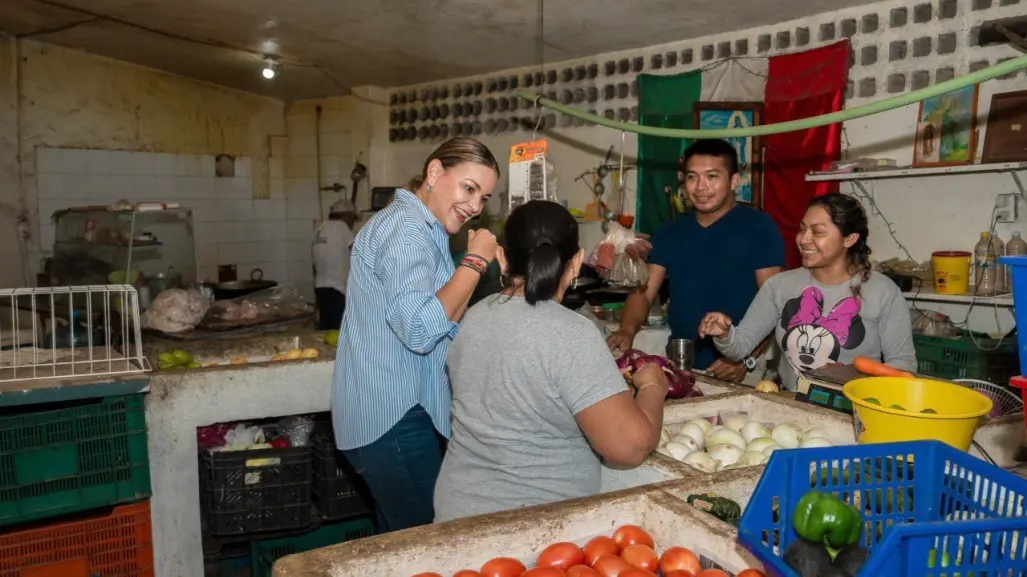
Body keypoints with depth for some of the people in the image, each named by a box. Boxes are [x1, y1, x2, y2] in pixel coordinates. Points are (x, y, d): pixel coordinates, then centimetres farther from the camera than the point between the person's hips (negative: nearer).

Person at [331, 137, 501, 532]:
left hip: (388, 412, 11)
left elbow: (442, 316, 21)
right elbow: (420, 330, -28)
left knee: (399, 541, 20)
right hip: (395, 420, -11)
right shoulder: (407, 230, -17)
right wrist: (475, 262, -21)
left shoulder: (419, 227, 17)